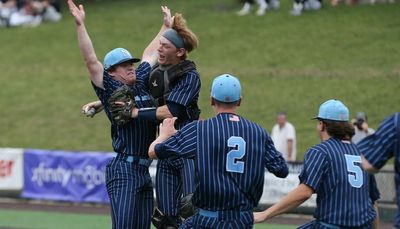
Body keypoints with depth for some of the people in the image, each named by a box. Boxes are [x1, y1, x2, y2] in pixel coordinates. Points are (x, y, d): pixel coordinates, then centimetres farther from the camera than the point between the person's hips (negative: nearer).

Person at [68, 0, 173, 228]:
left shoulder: (141, 84, 16)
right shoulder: (110, 90, -2)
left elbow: (150, 54, 30)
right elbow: (91, 60, -11)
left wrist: (166, 26, 42)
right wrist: (80, 25, -18)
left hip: (144, 171, 7)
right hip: (123, 171, -7)